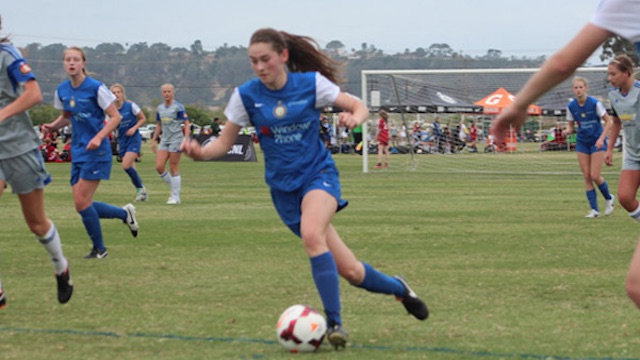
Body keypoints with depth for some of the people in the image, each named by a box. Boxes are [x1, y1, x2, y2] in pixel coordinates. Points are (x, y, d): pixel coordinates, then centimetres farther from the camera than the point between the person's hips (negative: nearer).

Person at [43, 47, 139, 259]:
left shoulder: (96, 88, -13)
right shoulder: (62, 90, 5)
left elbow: (115, 116, -10)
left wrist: (99, 137, -24)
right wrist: (52, 126, 0)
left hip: (96, 152, -7)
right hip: (78, 151, 7)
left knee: (82, 203, -10)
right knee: (82, 205, 3)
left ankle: (99, 248, 7)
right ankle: (125, 213, 26)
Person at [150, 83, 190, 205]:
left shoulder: (178, 107, -6)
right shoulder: (160, 108, 11)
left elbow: (187, 124, -7)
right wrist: (153, 140, 18)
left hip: (176, 140, -6)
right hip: (164, 140, 6)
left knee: (174, 169, -5)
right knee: (159, 167, -5)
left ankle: (175, 197, 3)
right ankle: (173, 187, 15)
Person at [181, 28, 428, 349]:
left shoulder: (311, 83, -9)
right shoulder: (246, 95, -5)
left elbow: (358, 106, -2)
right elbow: (225, 142, -1)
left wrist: (354, 117, -26)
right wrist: (201, 152, -22)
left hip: (319, 174, -2)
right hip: (284, 187, 2)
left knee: (311, 235, -36)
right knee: (350, 271, 1)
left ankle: (334, 324, -28)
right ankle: (398, 288, 32)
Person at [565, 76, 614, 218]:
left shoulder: (595, 103, -15)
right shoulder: (571, 106, -4)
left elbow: (608, 121, -8)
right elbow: (570, 125, 7)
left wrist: (601, 138, -19)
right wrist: (568, 130, -17)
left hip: (597, 142, -4)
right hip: (582, 142, 4)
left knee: (595, 176, -9)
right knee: (586, 177, -1)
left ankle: (608, 198, 21)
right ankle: (594, 210, 6)